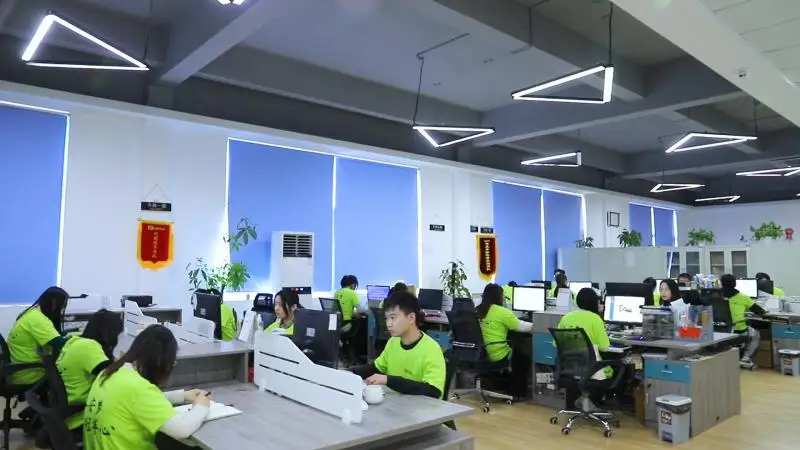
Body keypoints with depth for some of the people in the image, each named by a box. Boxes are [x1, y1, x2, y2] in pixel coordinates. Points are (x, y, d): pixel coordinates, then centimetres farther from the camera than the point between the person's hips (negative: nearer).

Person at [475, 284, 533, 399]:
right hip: (497, 355, -7)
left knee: (516, 354, 29)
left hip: (480, 353, 7)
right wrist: (534, 325, 12)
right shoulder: (502, 312, -14)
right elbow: (520, 326, -7)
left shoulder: (477, 310, 6)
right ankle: (517, 393, 25)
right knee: (524, 358, 20)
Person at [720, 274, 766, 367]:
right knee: (756, 334, 29)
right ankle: (746, 358, 18)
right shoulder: (742, 297, -3)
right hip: (739, 331, -2)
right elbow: (759, 311, 8)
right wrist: (763, 312, 32)